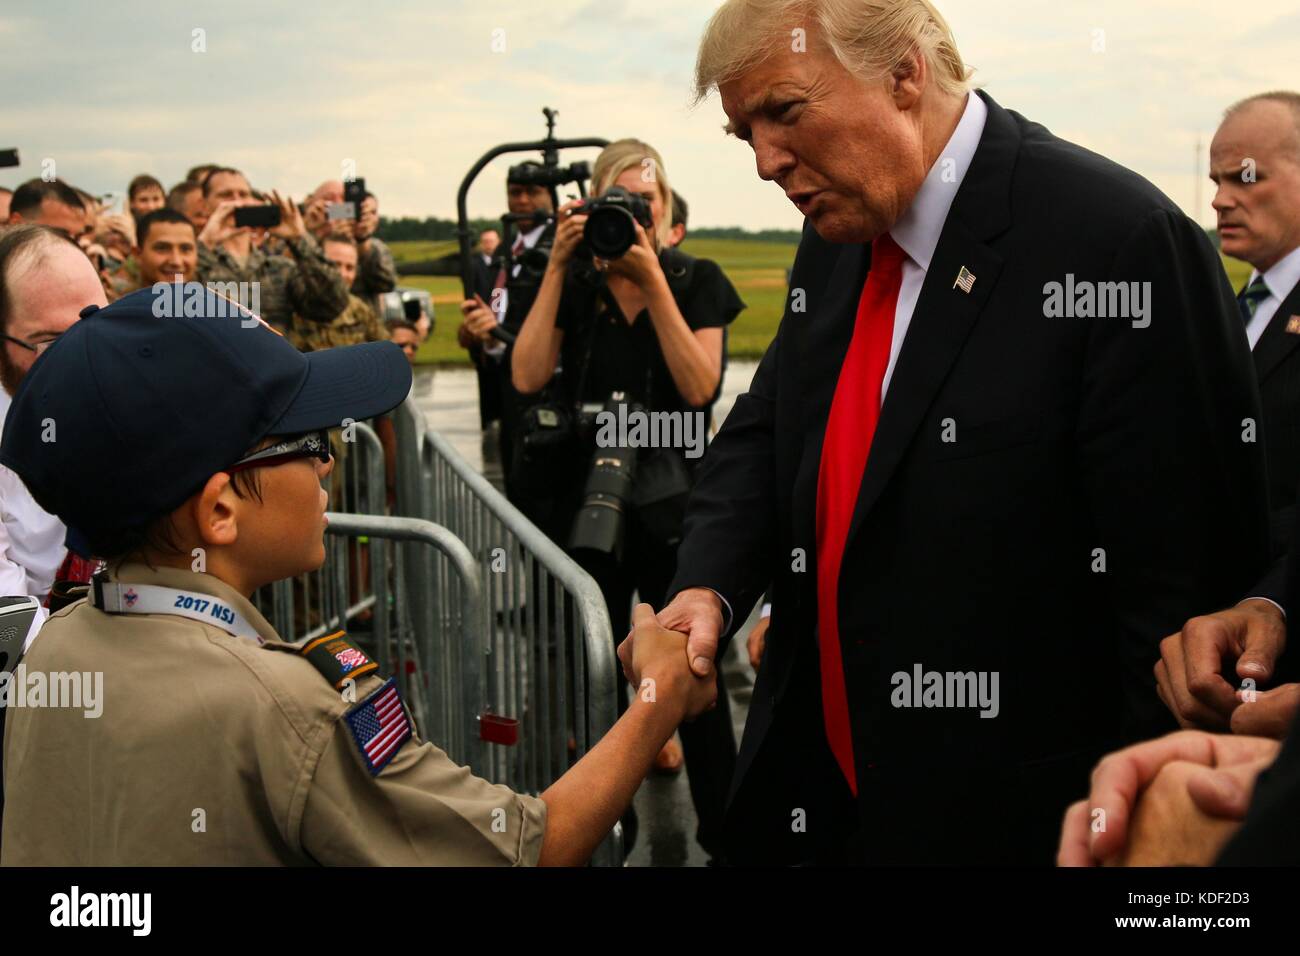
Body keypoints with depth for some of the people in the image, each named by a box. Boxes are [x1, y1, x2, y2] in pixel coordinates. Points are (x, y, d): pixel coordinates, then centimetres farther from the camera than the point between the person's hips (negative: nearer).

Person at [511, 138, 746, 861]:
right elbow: (529, 377, -9)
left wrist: (653, 282, -18)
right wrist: (557, 268, -11)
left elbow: (700, 387, -14)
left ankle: (724, 836, 14)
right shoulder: (575, 283, 5)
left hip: (673, 501, -2)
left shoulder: (697, 281, 0)